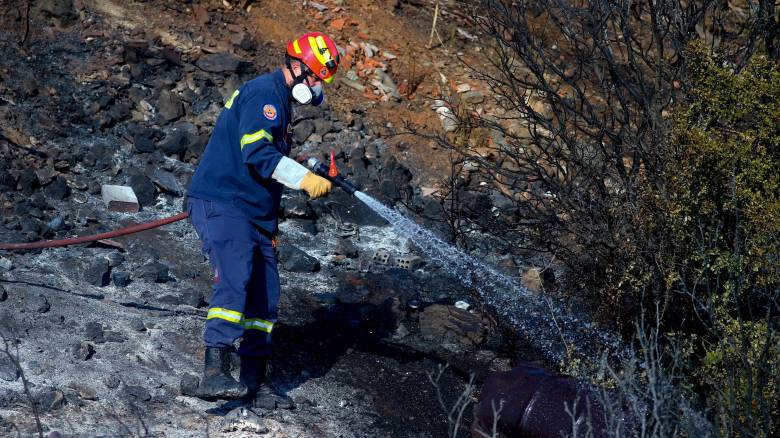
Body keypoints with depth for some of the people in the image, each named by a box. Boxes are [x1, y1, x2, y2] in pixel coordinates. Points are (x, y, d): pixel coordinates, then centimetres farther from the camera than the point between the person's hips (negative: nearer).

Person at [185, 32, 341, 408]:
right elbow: (256, 153, -23)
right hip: (221, 206, -11)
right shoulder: (264, 93, -10)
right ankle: (215, 374, -33)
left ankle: (254, 383, 13)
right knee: (234, 282, -25)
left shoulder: (279, 101, 23)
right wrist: (305, 178, -25)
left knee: (264, 298, 7)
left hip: (253, 215, 11)